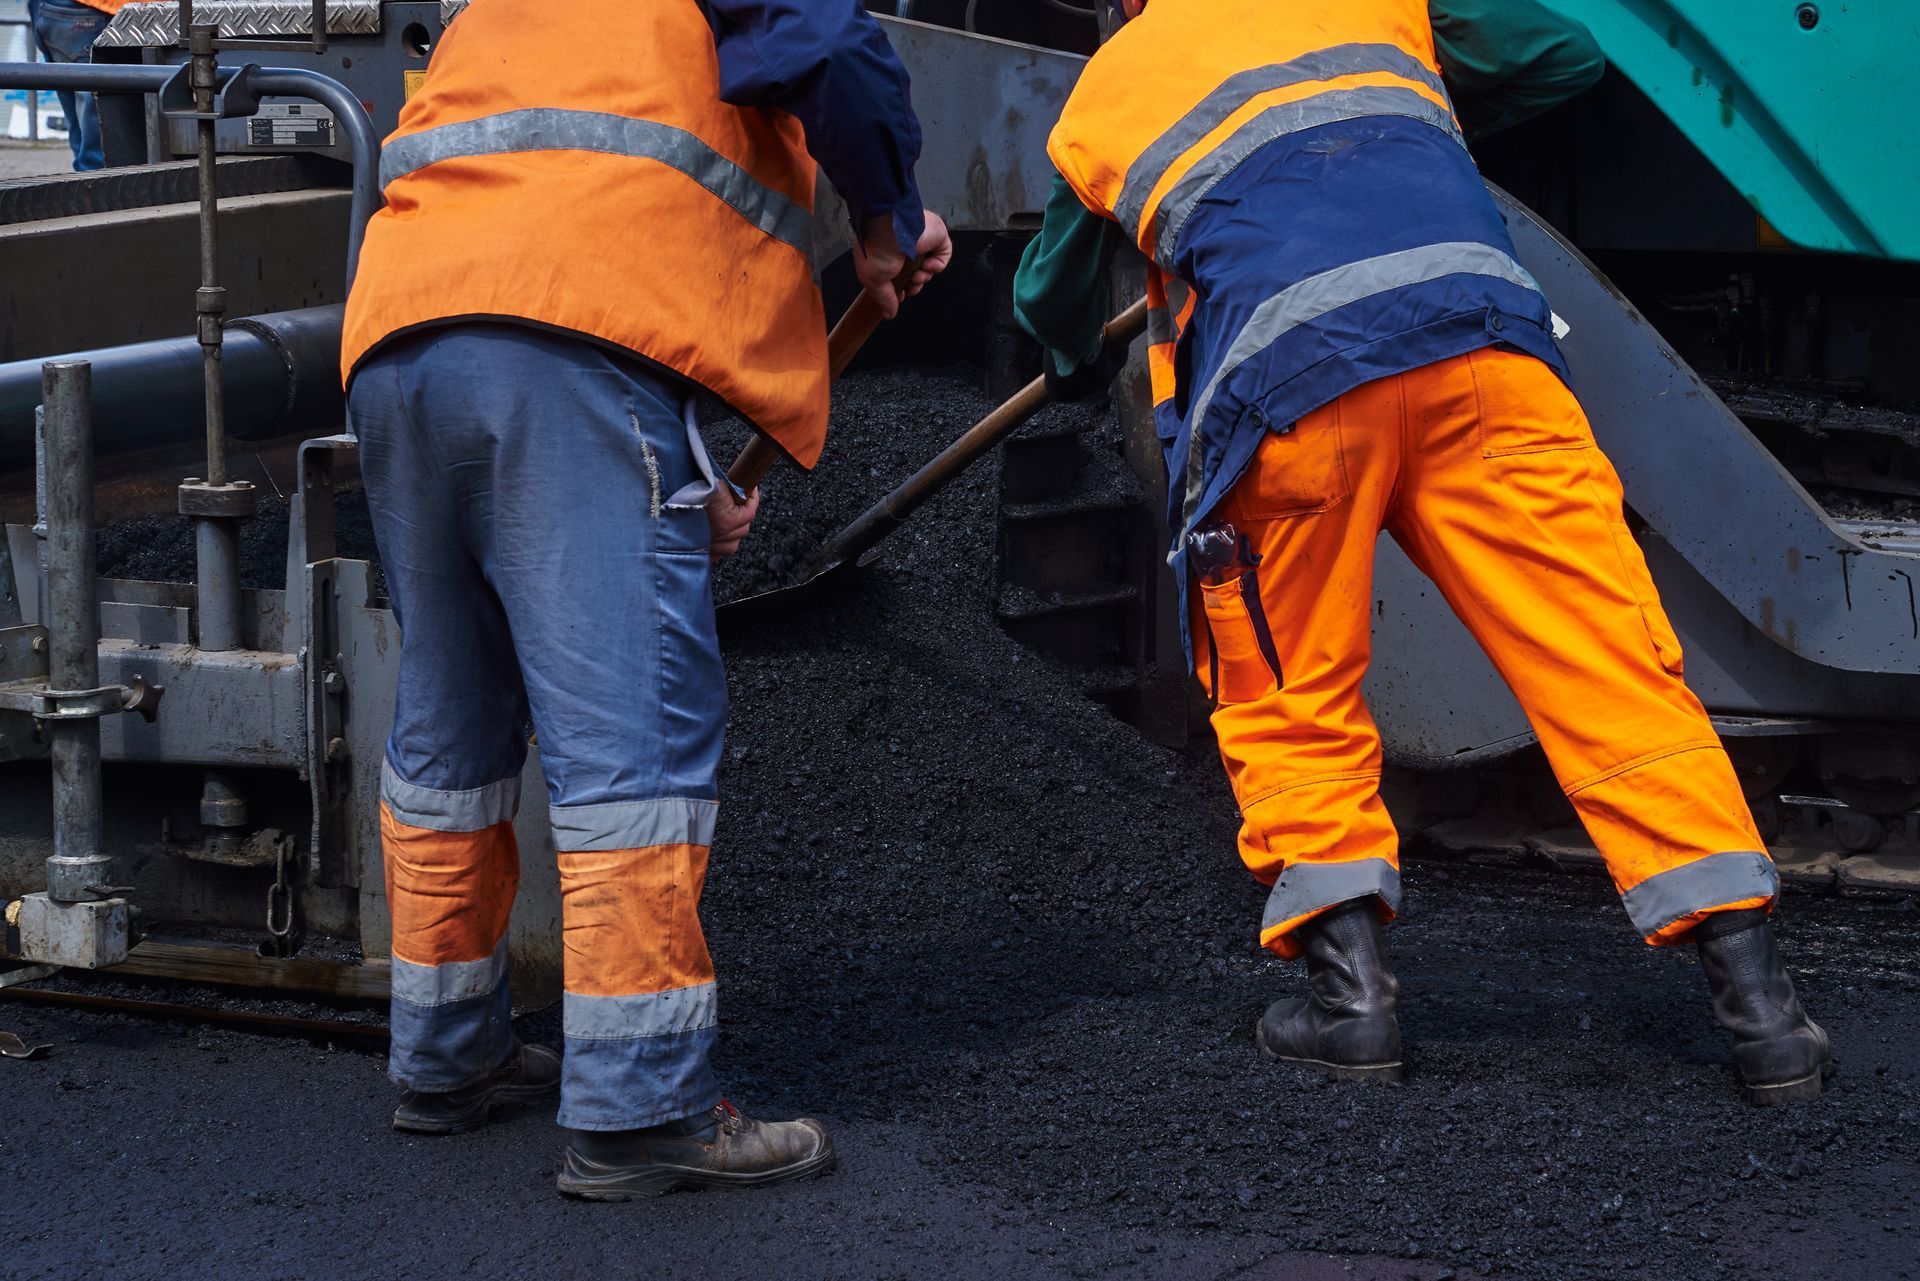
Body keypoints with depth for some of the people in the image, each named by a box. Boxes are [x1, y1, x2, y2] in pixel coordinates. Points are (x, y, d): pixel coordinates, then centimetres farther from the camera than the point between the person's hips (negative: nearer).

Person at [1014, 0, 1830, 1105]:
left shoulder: (1097, 101, 30)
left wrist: (1082, 372, 68)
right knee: (1612, 668, 1)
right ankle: (1758, 997, -2)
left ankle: (1352, 986, 7)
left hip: (1282, 385, -1)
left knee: (1291, 704, 18)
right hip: (1482, 341, 1)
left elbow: (1053, 300, 45)